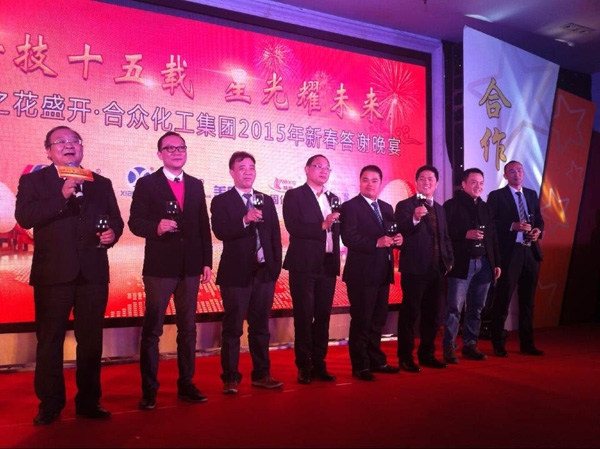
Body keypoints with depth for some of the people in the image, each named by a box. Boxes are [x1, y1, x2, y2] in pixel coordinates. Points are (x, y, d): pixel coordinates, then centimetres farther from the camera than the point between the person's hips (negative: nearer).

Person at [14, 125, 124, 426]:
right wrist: (62, 196, -20)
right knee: (49, 341, 6)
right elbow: (24, 217, -11)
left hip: (93, 273, 3)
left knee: (91, 340, 9)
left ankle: (89, 402, 22)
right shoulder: (33, 181, 4)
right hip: (53, 273, -2)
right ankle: (50, 405, 19)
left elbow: (116, 219, 13)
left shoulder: (101, 183, 13)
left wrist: (113, 233, -9)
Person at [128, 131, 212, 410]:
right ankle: (149, 390, 14)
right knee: (152, 329, 4)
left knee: (187, 328, 11)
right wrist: (156, 227, -27)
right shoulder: (147, 184, 0)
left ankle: (186, 385, 23)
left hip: (190, 267, 4)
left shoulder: (196, 185, 11)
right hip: (159, 267, -4)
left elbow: (204, 226, 10)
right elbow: (135, 221, -7)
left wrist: (207, 261, 5)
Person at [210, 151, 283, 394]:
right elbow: (220, 232, -16)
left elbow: (275, 235, 11)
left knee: (260, 326, 13)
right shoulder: (221, 201, -2)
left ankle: (261, 374, 23)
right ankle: (230, 378, 12)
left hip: (264, 272, 4)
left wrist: (276, 266, 5)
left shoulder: (267, 201, 11)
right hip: (236, 273, -4)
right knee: (232, 328, 3)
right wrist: (245, 220, -30)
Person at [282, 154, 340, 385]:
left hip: (328, 265, 6)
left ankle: (319, 364, 18)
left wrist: (336, 261, 7)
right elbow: (293, 227, -13)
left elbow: (335, 231, 17)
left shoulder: (332, 199, 17)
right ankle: (304, 367, 10)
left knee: (323, 316, 9)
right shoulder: (294, 195, -1)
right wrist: (322, 226, -21)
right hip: (304, 265, -5)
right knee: (304, 317, 0)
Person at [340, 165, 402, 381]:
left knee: (378, 320, 16)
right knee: (361, 320, 0)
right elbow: (348, 238, -18)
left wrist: (398, 239, -6)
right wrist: (376, 243, -27)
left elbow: (392, 235, 17)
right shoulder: (350, 206, -7)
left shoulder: (387, 208, 16)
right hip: (362, 273, -7)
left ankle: (376, 361, 28)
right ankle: (360, 365, 11)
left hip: (382, 273, 7)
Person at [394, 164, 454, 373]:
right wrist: (415, 219, -34)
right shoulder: (405, 205, -4)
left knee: (432, 315, 13)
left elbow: (445, 237, 21)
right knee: (410, 314, -2)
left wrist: (449, 260, 10)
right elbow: (399, 233, -18)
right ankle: (405, 357, 7)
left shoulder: (439, 208, 17)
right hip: (414, 269, -7)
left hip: (436, 270, 7)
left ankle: (427, 354, 25)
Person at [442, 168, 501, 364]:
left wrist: (496, 263, 11)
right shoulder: (451, 205, -2)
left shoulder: (485, 207, 17)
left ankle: (470, 345, 19)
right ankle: (449, 347, 3)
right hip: (461, 264, -6)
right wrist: (465, 234, -19)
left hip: (484, 264, 6)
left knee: (476, 308, 10)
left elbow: (493, 237, 15)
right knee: (454, 308, -5)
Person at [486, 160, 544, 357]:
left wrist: (538, 230, -5)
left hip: (531, 252, 6)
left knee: (527, 300, 12)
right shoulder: (496, 196, -2)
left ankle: (527, 344, 23)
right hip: (509, 253, -5)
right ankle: (498, 345, 9)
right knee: (503, 299, -2)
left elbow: (539, 220, 16)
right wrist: (513, 226, -20)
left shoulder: (532, 194, 15)